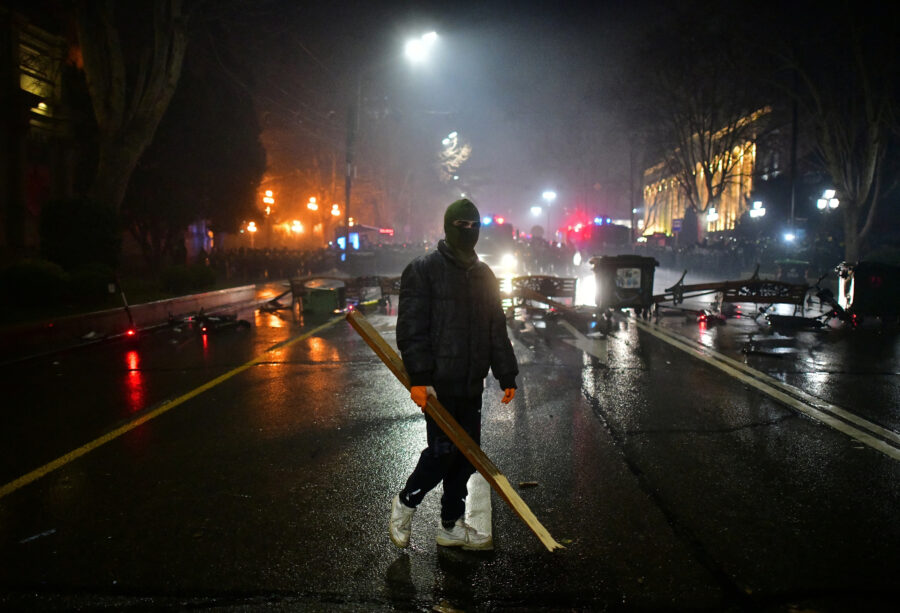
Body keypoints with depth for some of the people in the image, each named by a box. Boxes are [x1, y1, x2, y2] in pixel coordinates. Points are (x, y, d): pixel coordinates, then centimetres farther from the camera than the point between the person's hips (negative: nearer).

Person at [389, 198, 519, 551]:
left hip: (471, 386, 7)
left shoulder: (483, 275, 15)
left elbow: (497, 330, 17)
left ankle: (451, 526, 23)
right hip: (439, 384, -7)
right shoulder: (424, 270, -6)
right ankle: (405, 502, 21)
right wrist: (418, 378, -19)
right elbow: (411, 328, -12)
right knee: (443, 452, -4)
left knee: (466, 455, 10)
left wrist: (507, 376, 13)